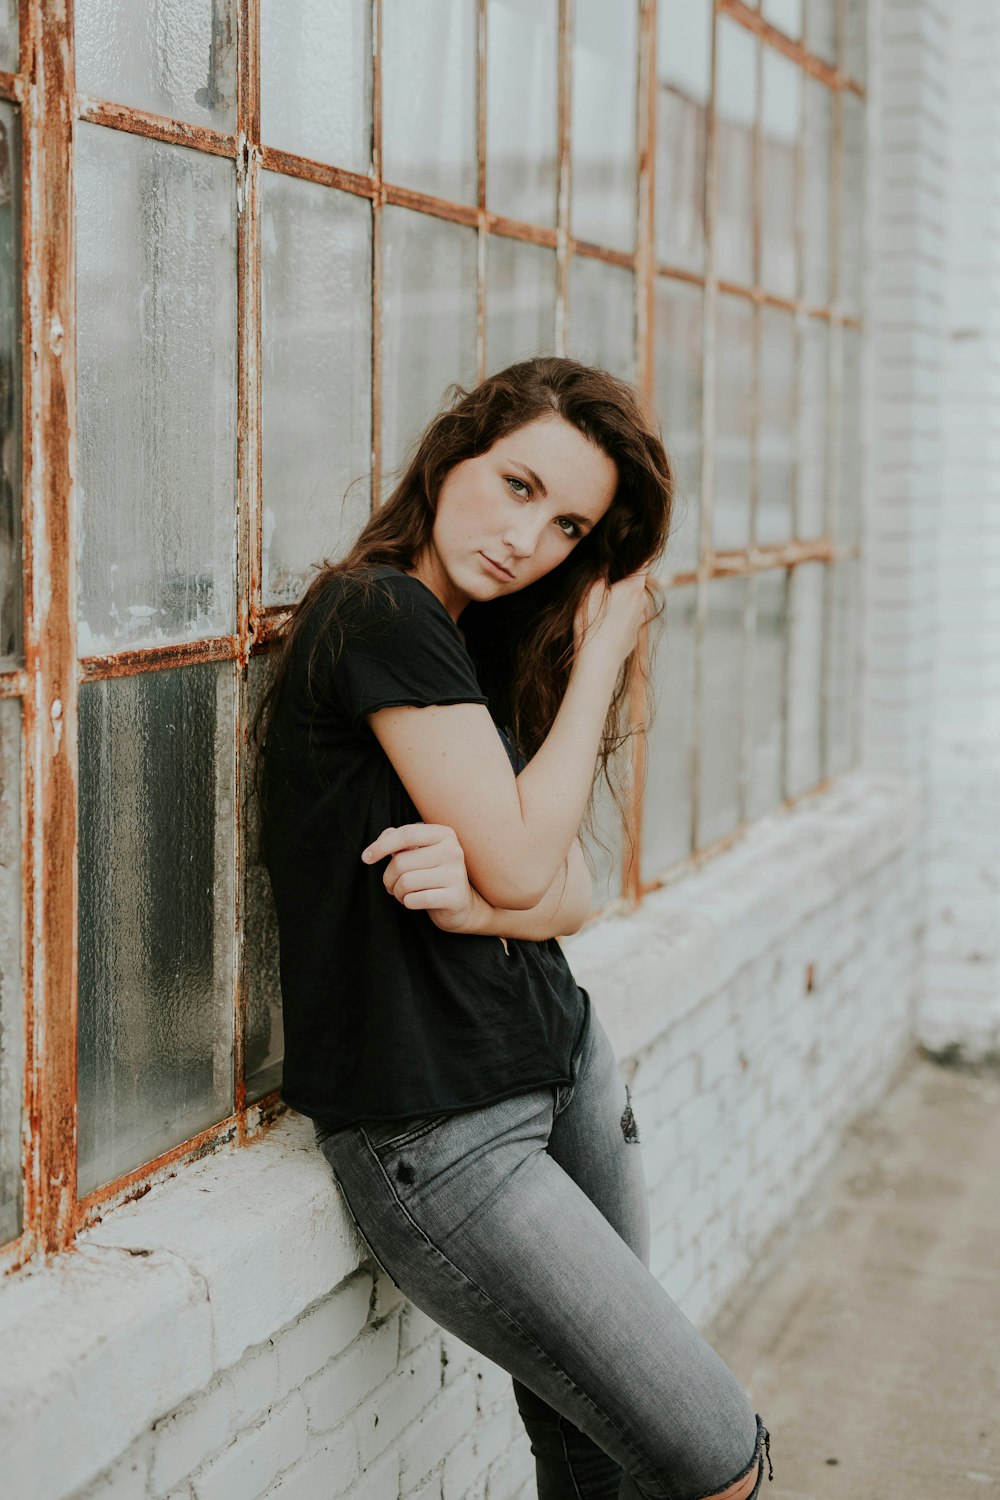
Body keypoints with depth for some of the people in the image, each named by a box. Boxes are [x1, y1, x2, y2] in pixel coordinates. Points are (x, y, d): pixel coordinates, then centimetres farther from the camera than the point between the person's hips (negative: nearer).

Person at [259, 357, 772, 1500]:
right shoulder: (381, 613, -16)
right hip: (434, 1136, -8)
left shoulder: (478, 642, 11)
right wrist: (603, 653, -9)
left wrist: (479, 891, -19)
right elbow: (522, 864, -18)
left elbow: (572, 893, 4)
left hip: (565, 1069, 8)